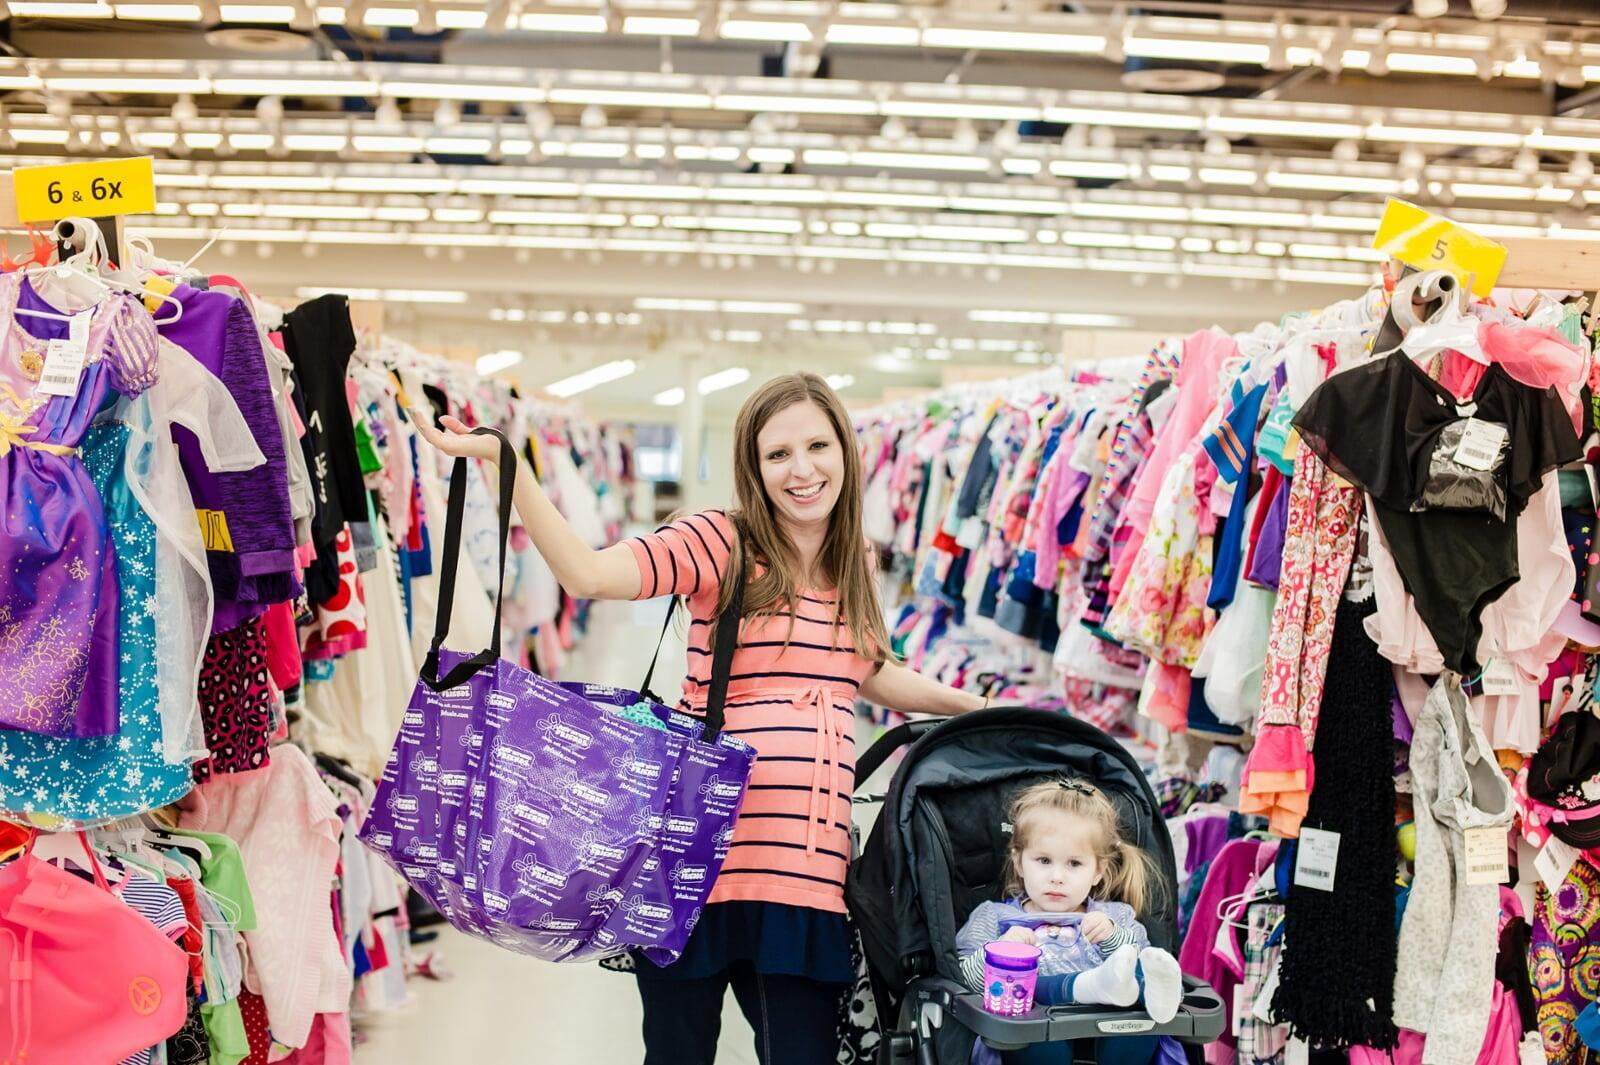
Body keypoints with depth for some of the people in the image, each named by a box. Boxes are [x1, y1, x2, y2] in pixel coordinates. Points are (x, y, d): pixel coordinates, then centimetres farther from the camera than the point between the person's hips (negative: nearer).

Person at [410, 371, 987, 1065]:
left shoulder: (855, 565, 13)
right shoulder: (721, 542, -4)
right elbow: (587, 573, -20)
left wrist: (977, 707, 33)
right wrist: (504, 462, -31)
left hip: (810, 871, 4)